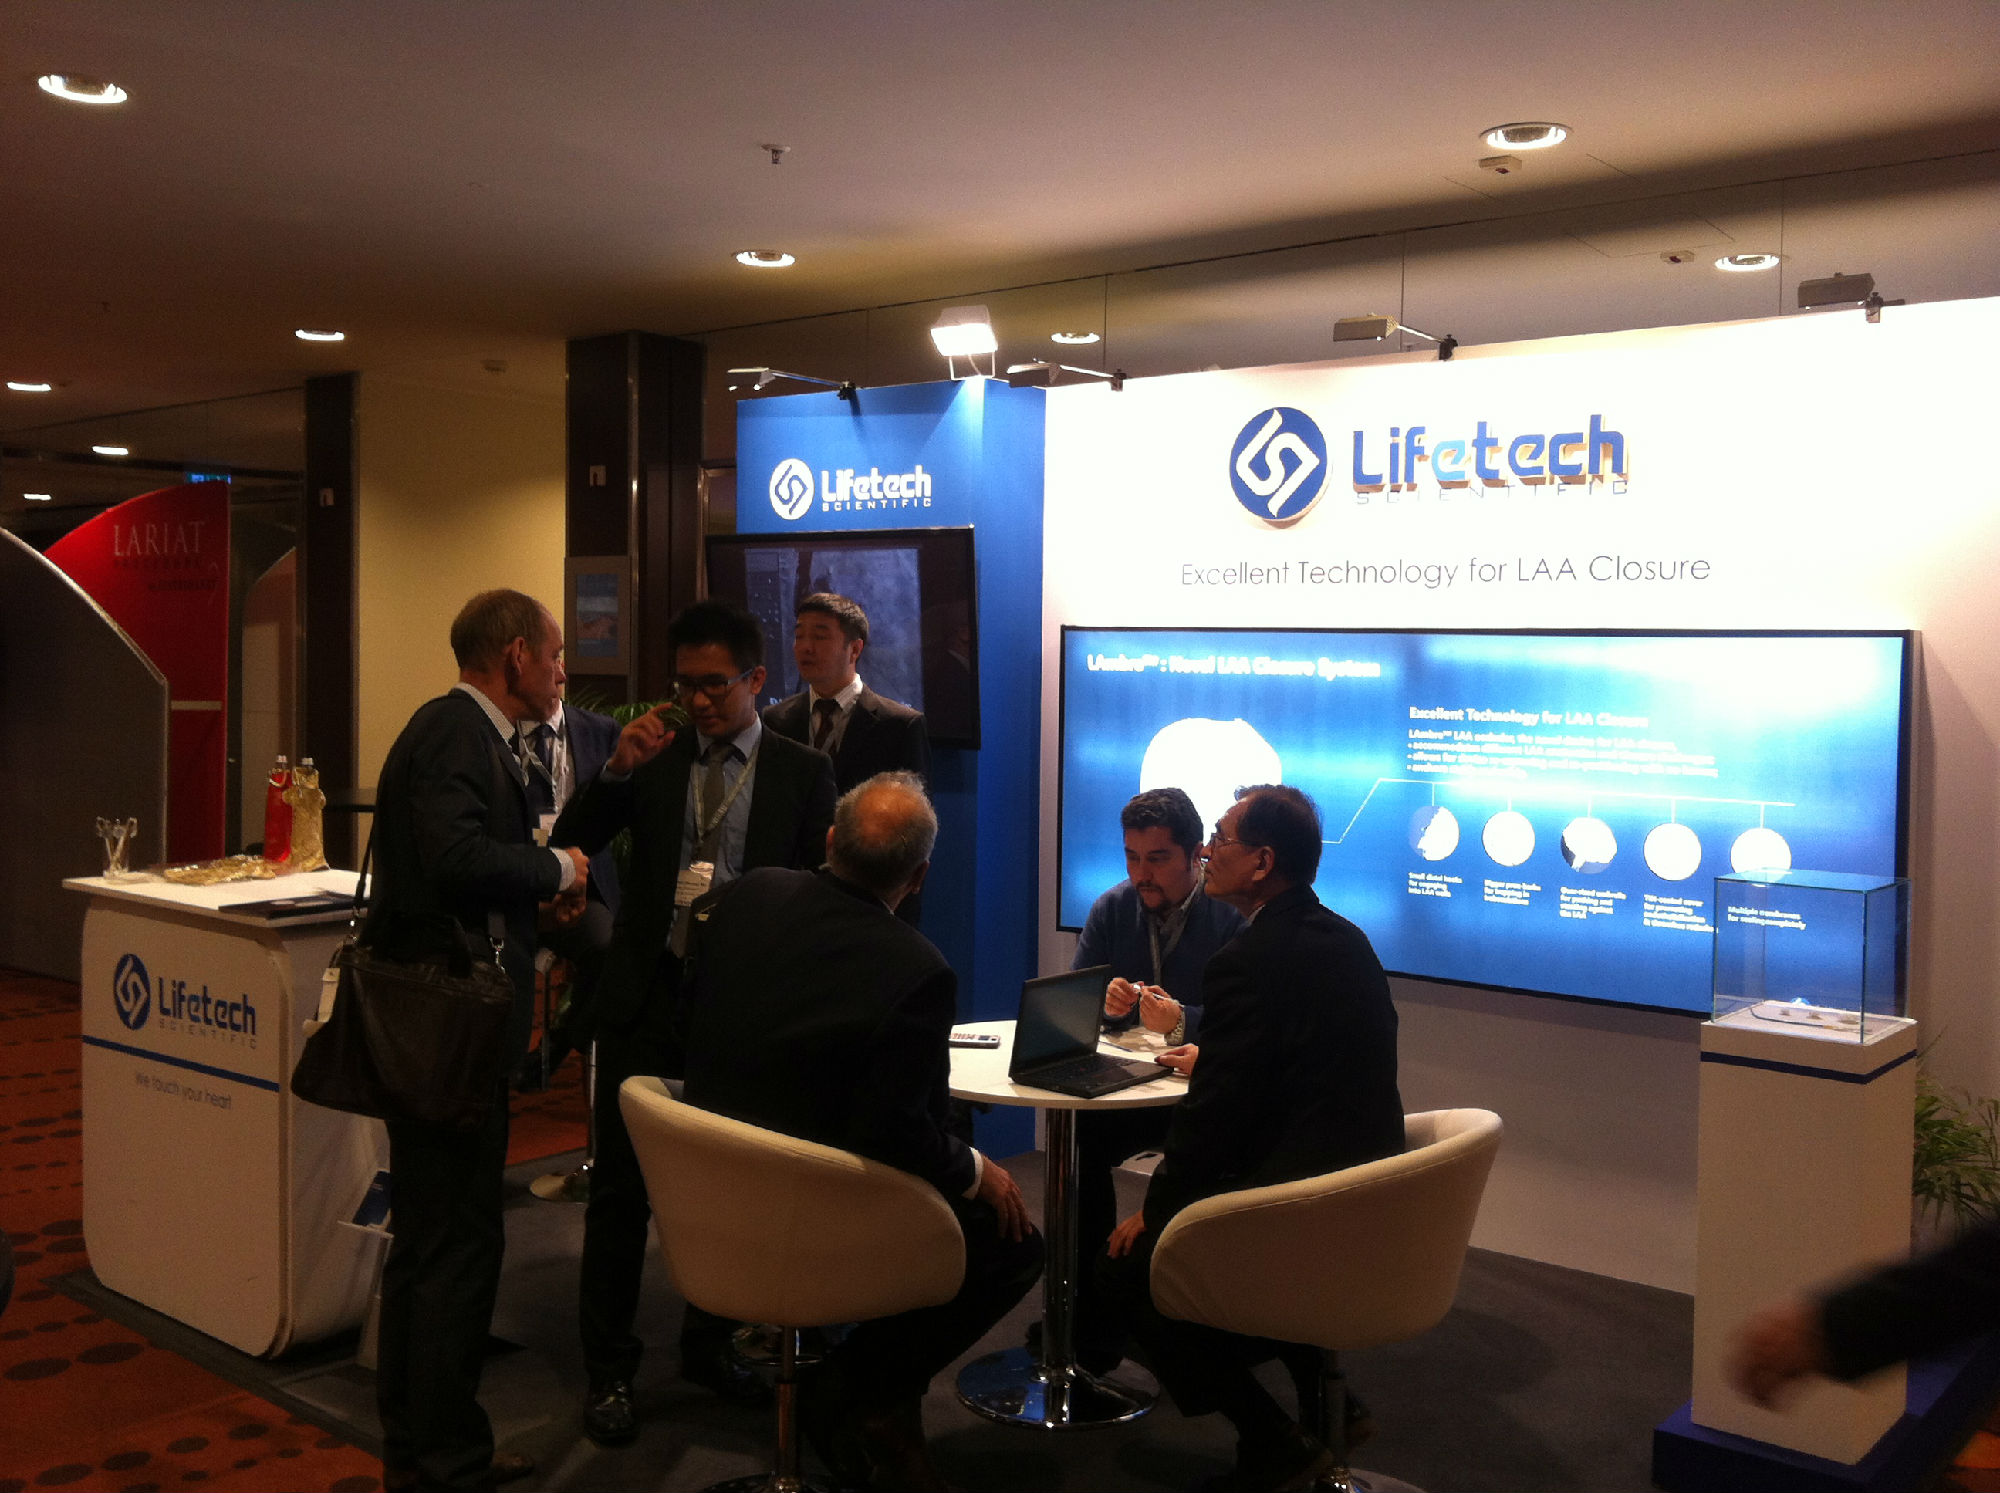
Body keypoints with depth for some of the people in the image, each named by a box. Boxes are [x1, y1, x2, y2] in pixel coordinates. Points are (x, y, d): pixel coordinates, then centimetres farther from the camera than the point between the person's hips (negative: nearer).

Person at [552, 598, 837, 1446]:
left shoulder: (801, 771, 1)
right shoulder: (654, 757, 5)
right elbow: (569, 845, 0)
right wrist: (617, 770, -14)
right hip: (648, 996, 1)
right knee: (621, 1186, 4)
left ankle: (708, 1349, 31)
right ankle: (609, 1372, 17)